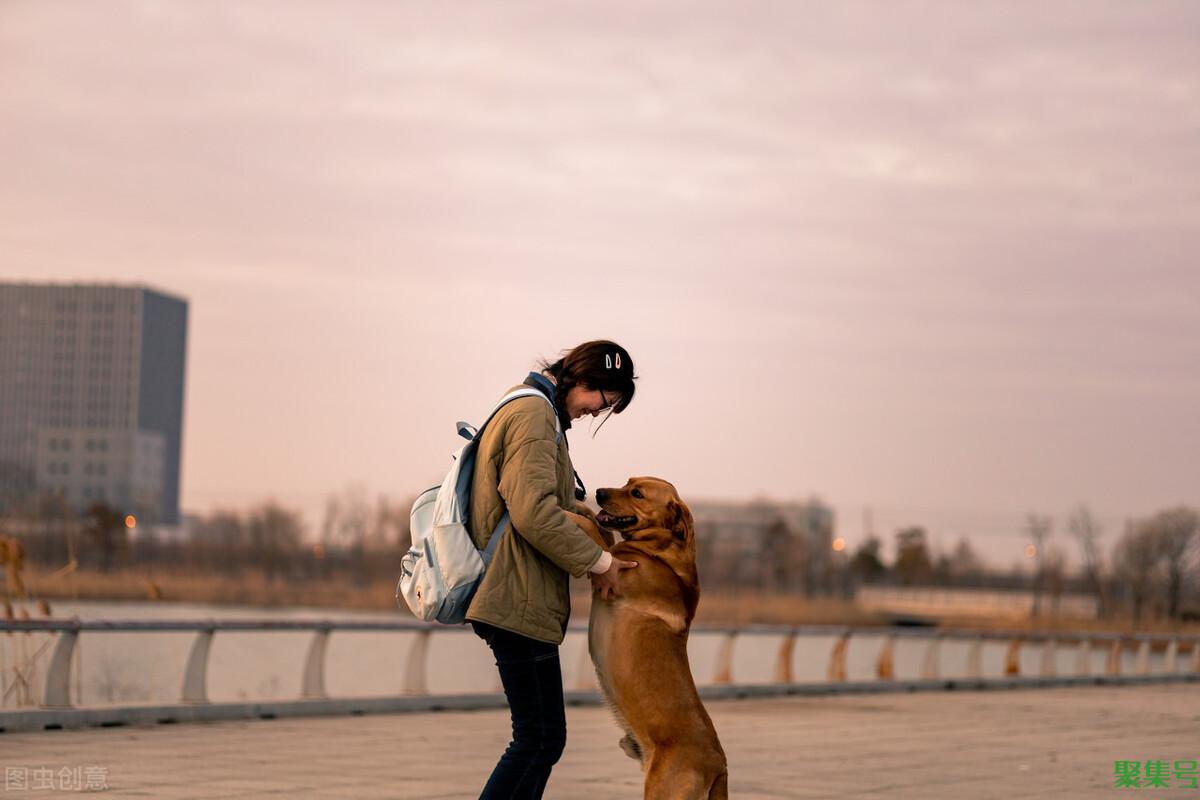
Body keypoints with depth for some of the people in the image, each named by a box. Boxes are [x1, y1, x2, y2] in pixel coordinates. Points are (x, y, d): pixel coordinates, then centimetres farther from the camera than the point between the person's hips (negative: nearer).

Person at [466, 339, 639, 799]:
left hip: (518, 599, 11)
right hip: (519, 602, -11)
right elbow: (535, 513, -21)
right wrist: (597, 562, -13)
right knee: (541, 739, -10)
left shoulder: (532, 410, 22)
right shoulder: (532, 414, -12)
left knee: (541, 738, 12)